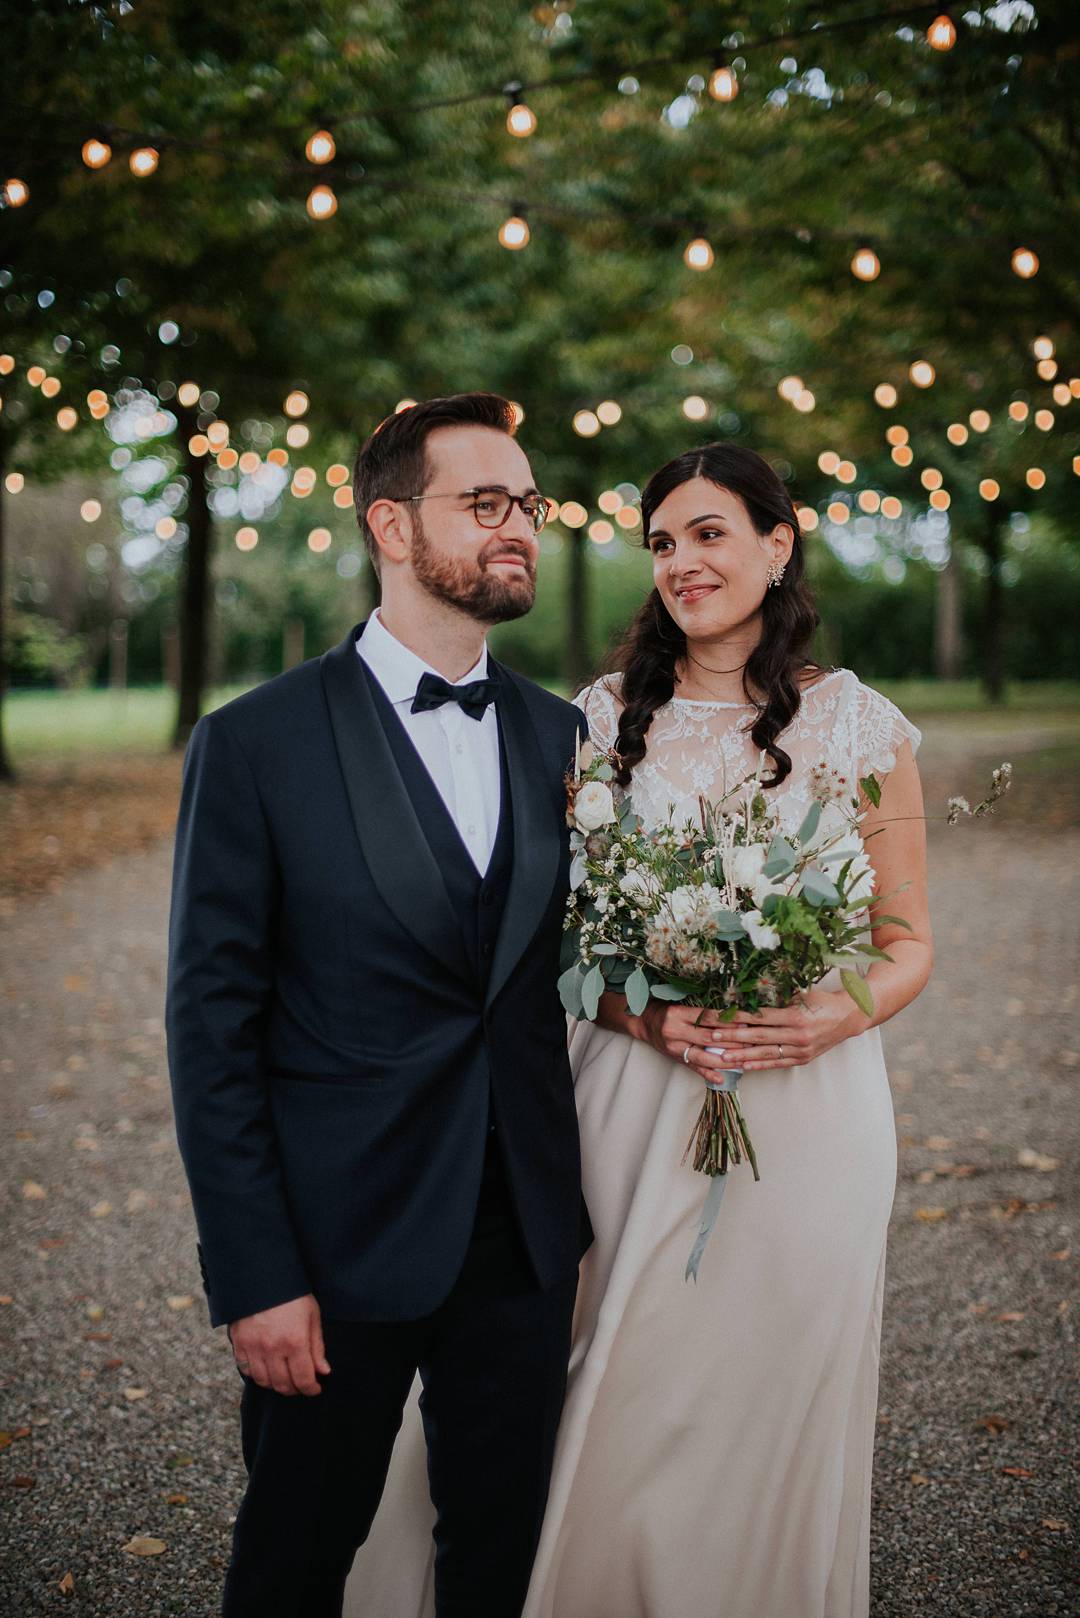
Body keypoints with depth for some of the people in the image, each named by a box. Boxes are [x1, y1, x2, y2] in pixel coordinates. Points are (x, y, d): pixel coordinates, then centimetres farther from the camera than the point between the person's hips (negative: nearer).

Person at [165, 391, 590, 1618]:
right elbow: (213, 1023, -9)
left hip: (525, 1238, 4)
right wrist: (253, 1276, -12)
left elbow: (566, 969, 10)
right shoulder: (257, 743, -9)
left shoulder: (559, 735, 6)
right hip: (342, 1240, -4)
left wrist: (577, 1200, 3)